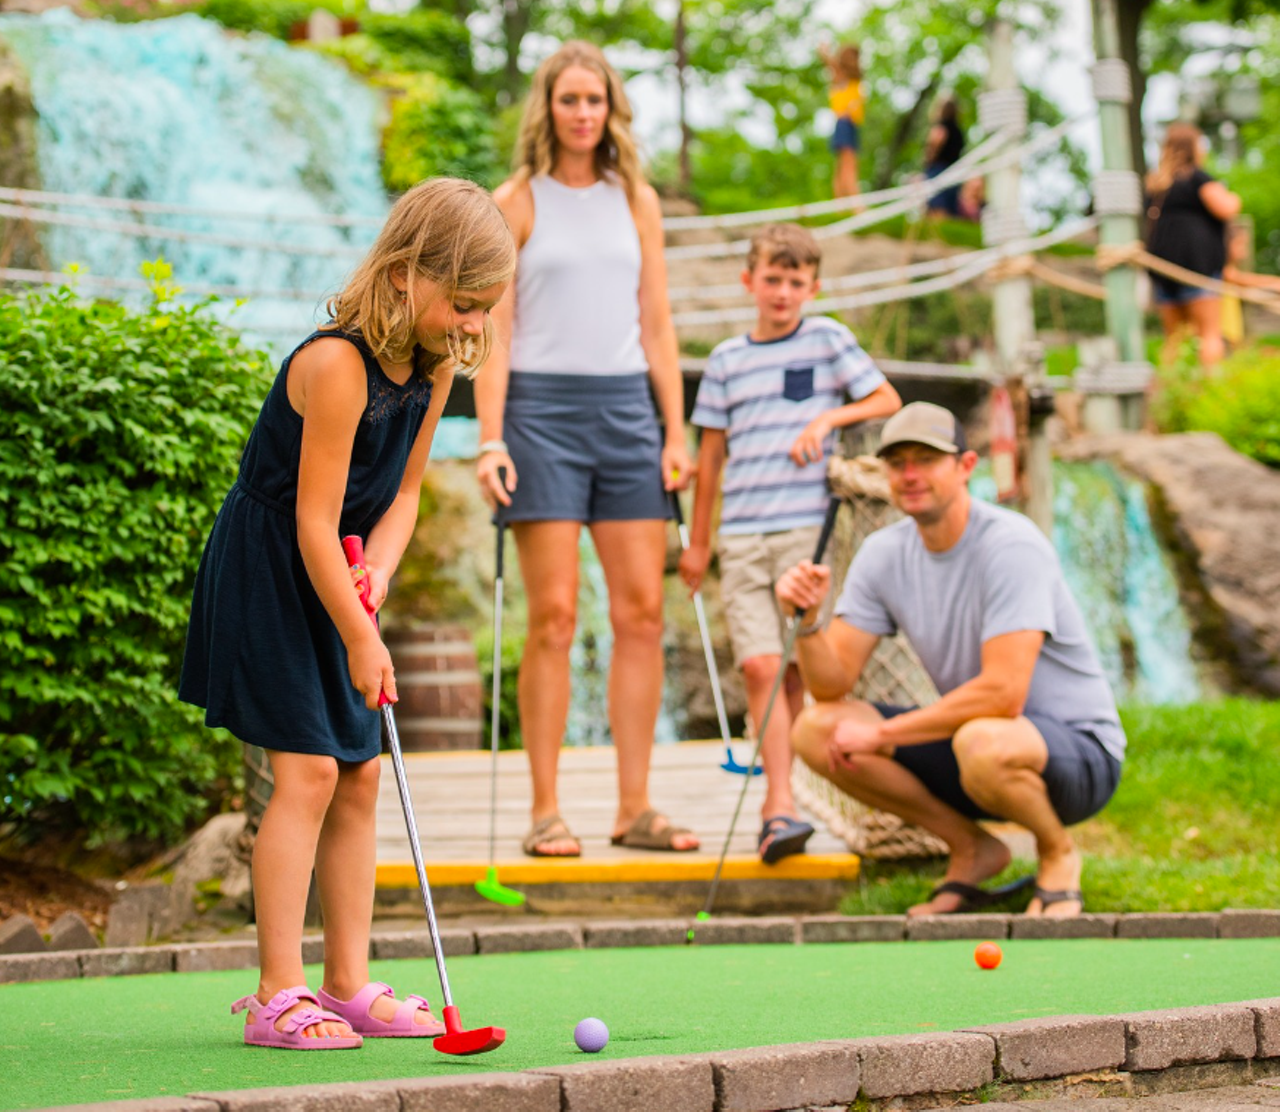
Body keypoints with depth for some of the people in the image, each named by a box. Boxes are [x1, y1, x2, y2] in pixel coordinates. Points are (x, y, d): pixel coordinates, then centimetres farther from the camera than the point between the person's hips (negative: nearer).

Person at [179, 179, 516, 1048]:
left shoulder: (436, 365, -1)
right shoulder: (336, 364, -27)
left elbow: (402, 492, 6)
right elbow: (314, 523, -24)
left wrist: (377, 572, -12)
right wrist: (360, 636, -20)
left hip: (333, 577, 8)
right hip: (266, 574, -8)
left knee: (360, 777, 7)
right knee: (308, 770, -13)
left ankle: (349, 986, 13)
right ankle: (278, 997, -10)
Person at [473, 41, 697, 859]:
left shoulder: (637, 201, 13)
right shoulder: (517, 202, 2)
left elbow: (657, 325, 13)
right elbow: (493, 328, -2)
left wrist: (676, 432, 6)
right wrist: (491, 439, -11)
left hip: (626, 406, 4)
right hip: (542, 405, -4)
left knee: (642, 611, 0)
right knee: (554, 615, -6)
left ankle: (634, 807, 6)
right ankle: (546, 813, -2)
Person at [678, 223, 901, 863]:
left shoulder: (827, 340, 7)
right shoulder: (727, 360, 13)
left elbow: (887, 401, 10)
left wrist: (829, 418, -7)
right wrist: (697, 541, 18)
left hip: (808, 527, -1)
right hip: (742, 535, 1)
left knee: (793, 668, -2)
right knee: (760, 666, -11)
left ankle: (774, 803, 9)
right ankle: (781, 804, -16)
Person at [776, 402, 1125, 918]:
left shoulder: (1010, 546, -22)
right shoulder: (884, 553, -1)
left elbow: (1003, 693, -30)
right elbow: (832, 685, -4)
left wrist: (882, 734, -24)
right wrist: (808, 620, -25)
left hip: (1079, 750, -7)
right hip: (966, 735, 7)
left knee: (982, 744, -41)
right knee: (815, 729, -11)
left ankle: (1057, 853, -5)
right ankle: (972, 850, 4)